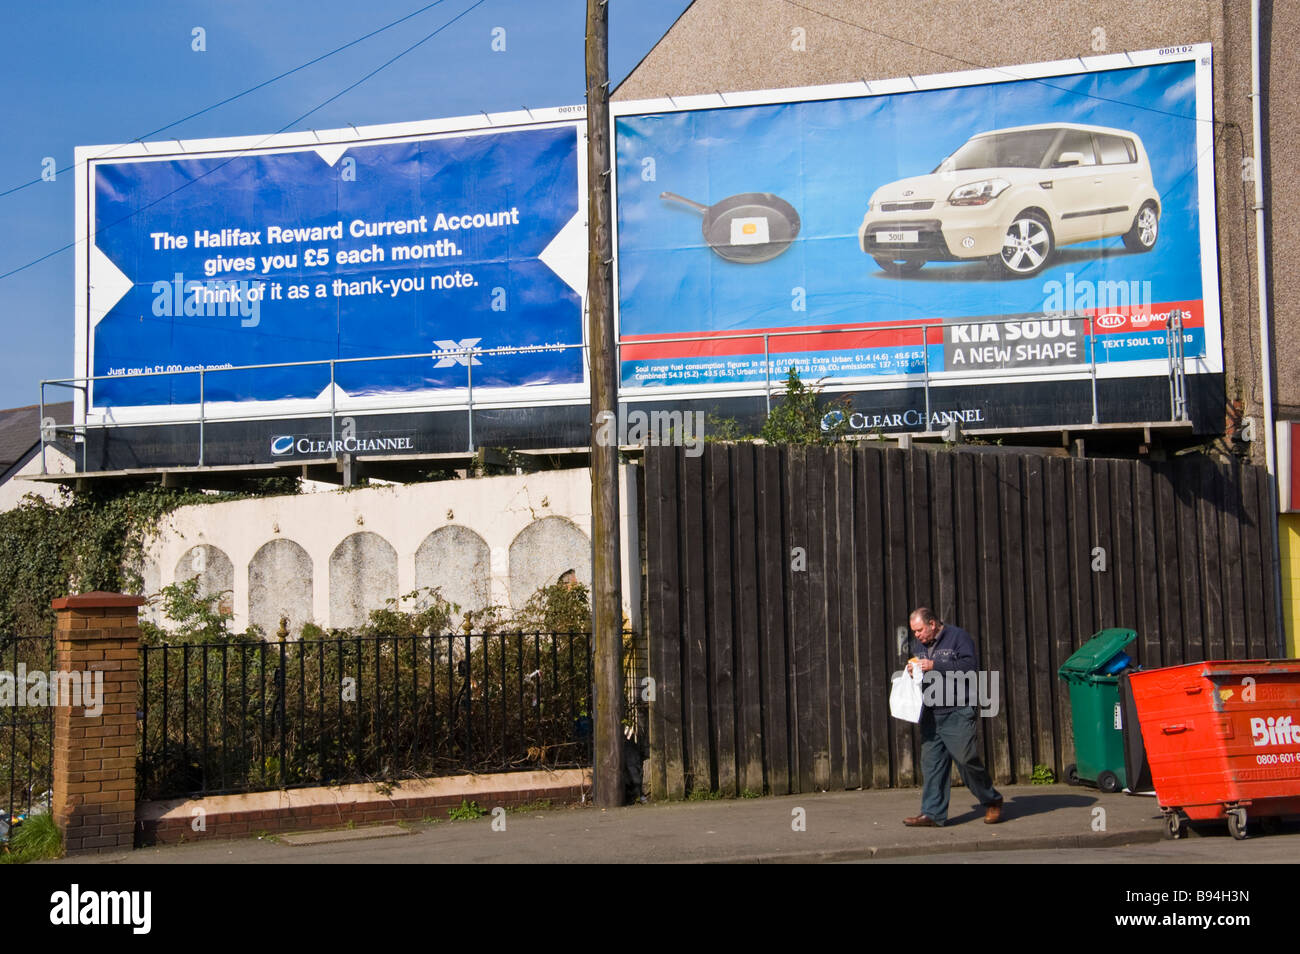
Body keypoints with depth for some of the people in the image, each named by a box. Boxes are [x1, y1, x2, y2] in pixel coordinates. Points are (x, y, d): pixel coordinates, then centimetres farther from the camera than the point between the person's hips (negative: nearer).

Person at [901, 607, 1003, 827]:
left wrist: (935, 666, -19)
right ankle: (932, 814, 3)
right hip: (930, 714, 6)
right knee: (931, 763, 1)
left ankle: (992, 802, 13)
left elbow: (970, 666, -15)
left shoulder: (958, 637, -4)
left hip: (957, 712, -6)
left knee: (966, 759, -7)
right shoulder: (918, 644, 17)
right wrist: (911, 670, 3)